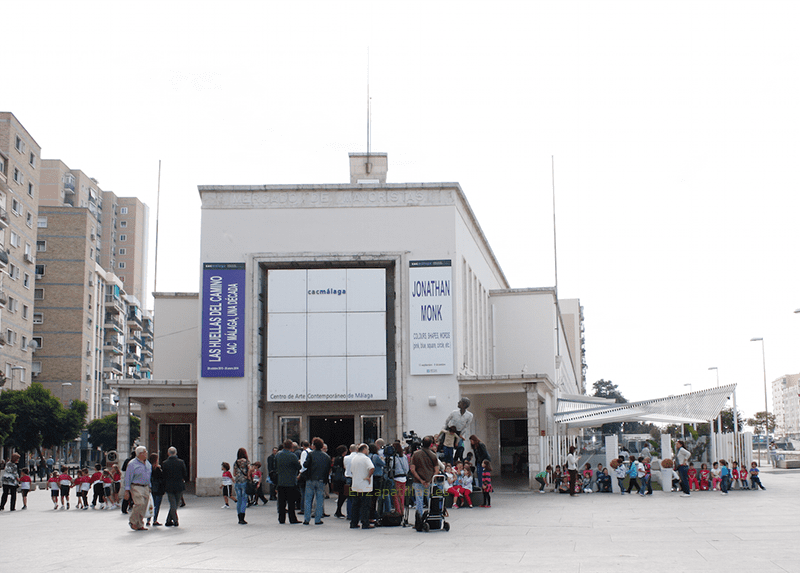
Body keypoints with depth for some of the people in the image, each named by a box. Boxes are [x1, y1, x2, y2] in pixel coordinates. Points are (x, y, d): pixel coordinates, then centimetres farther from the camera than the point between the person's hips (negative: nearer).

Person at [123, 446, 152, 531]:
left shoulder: (148, 463, 14)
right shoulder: (132, 464, -6)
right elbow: (128, 478, -7)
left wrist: (149, 487, 20)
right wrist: (127, 491, -10)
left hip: (146, 487, 6)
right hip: (136, 487, -6)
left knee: (144, 506, 2)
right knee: (140, 504, -19)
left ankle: (139, 525, 9)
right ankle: (132, 521, 1)